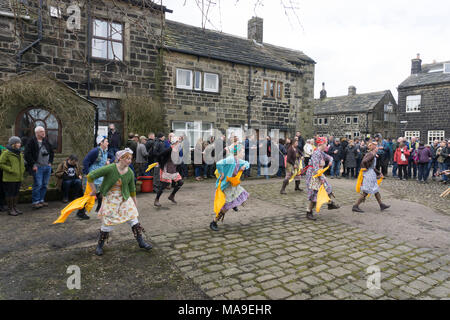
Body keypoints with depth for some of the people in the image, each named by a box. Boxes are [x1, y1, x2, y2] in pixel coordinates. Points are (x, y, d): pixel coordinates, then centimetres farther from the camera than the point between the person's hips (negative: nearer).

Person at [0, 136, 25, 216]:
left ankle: (15, 207, 23)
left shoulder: (20, 153, 14)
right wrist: (11, 170, -17)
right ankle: (10, 209, 9)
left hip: (19, 178, 7)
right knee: (10, 194, 1)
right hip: (9, 178, -7)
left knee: (16, 193, 13)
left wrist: (22, 170, 10)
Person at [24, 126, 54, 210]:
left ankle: (41, 200, 20)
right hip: (38, 167, -6)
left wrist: (50, 162, 12)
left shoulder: (46, 141, 14)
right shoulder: (31, 141, -5)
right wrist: (33, 164, -13)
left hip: (47, 167, 6)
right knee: (38, 185, -7)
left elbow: (51, 152, 22)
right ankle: (35, 202, 1)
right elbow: (27, 154, -10)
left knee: (44, 185, 10)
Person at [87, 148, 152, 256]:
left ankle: (141, 242, 17)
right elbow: (90, 176, -15)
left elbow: (132, 189, 8)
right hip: (110, 199, -4)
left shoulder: (130, 173, -6)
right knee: (108, 225, 3)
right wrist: (94, 191, -7)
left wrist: (135, 202, 14)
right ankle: (99, 246, 26)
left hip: (125, 199, 4)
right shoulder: (110, 169, -21)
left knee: (134, 219, 3)